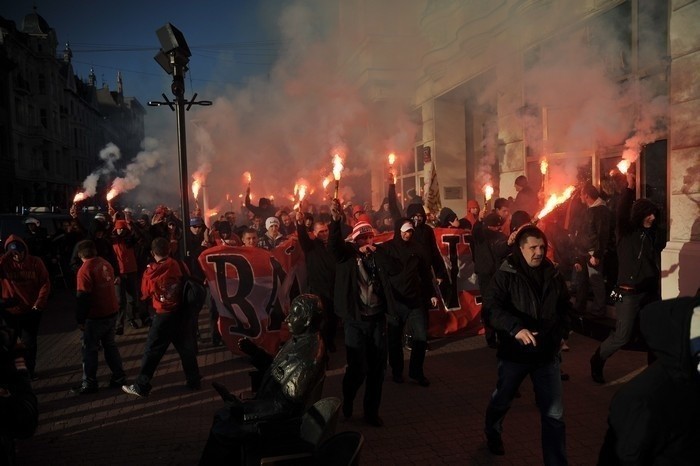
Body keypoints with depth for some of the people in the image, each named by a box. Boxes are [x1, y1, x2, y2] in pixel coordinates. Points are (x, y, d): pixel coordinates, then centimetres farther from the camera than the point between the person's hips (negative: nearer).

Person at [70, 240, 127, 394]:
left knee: (90, 349, 6)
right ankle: (119, 377, 22)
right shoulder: (106, 264, 3)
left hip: (95, 316, -7)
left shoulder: (85, 270, -17)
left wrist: (80, 319, -11)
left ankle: (89, 384, 13)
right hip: (112, 312, 7)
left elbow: (83, 297, -19)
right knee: (110, 345, 18)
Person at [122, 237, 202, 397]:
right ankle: (194, 381, 23)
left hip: (164, 315, -3)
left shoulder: (152, 271, -12)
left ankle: (141, 387, 17)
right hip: (182, 313, 3)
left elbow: (145, 293, 4)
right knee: (186, 348, 15)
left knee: (152, 351, 8)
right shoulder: (180, 265, -7)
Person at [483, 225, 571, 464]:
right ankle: (492, 434, 50)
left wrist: (562, 333, 6)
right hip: (514, 351, -2)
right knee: (502, 400, 21)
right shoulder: (506, 275, -12)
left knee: (554, 414, 3)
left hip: (547, 352, 2)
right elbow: (491, 306, -25)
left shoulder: (553, 275, 2)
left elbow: (565, 307, 18)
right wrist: (516, 328, -37)